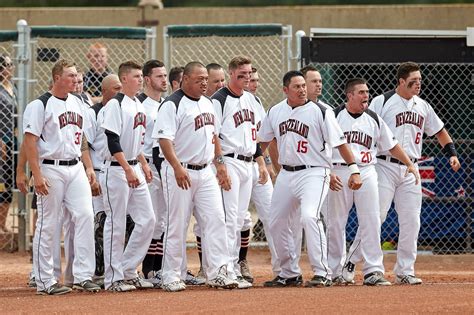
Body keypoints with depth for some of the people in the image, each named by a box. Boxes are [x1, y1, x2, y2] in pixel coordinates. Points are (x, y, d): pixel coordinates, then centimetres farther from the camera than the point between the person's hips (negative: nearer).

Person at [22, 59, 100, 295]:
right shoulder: (40, 105, -9)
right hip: (51, 169, -6)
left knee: (85, 216, -4)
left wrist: (88, 167, 14)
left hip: (76, 168, 6)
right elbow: (29, 142, -13)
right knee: (48, 224, -2)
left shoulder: (77, 103, 14)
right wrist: (37, 175, -19)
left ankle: (83, 275, -1)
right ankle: (44, 281, 5)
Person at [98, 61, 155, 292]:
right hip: (116, 170, -9)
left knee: (147, 220, 5)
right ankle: (114, 278, 2)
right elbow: (113, 142, -18)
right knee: (116, 223, -4)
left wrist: (144, 165, 17)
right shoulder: (115, 105, -12)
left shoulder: (138, 105, 14)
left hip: (135, 169, 9)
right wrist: (128, 170, -22)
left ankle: (128, 272, 13)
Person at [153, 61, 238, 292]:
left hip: (205, 172, 7)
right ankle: (171, 277, 5)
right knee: (176, 226, -2)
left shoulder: (207, 104, 14)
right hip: (180, 172, -7)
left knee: (216, 220, 0)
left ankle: (217, 273, 1)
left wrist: (221, 165, 17)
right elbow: (164, 139, -20)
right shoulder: (172, 105, -12)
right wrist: (177, 168, -31)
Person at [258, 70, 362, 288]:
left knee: (309, 216, -26)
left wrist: (353, 169, -15)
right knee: (276, 223, 8)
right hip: (286, 174, 6)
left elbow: (339, 142, -8)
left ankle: (321, 274, -22)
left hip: (313, 173, -6)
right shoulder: (275, 112, 7)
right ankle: (290, 274, 24)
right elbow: (263, 141, 21)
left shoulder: (319, 111, -8)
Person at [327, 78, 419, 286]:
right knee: (336, 223, 1)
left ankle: (373, 271, -4)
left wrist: (409, 164, 8)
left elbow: (391, 145, 18)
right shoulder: (335, 116, 0)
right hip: (339, 173, -3)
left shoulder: (373, 119, 12)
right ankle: (334, 271, 9)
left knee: (371, 222, -4)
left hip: (366, 173, 3)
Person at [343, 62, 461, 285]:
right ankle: (350, 264, 0)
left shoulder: (422, 106, 13)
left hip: (410, 170, 5)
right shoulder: (382, 102, -4)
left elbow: (439, 130, 25)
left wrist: (451, 153, 11)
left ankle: (405, 271, 9)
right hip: (385, 167, -5)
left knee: (411, 221, 2)